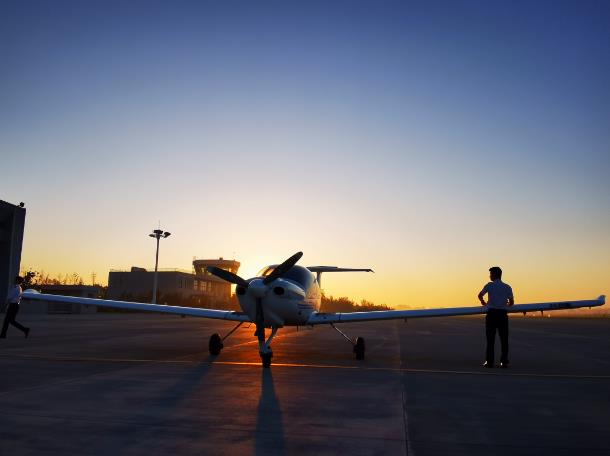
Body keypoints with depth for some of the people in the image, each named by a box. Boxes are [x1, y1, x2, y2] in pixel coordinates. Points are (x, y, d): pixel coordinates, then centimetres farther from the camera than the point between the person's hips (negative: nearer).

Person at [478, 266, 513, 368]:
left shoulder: (489, 285, -1)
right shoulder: (507, 287, 5)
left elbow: (480, 296, 10)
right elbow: (511, 303, 8)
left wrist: (484, 303, 31)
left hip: (491, 314, -2)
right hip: (503, 314, 2)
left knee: (490, 339, 2)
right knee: (504, 339, 6)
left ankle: (489, 361, 2)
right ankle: (504, 362, 5)